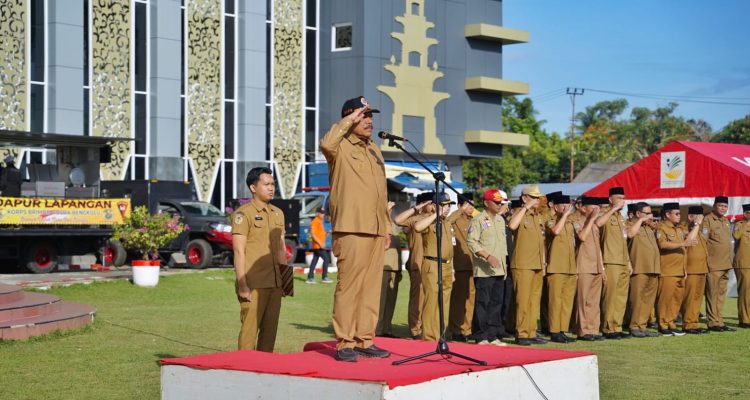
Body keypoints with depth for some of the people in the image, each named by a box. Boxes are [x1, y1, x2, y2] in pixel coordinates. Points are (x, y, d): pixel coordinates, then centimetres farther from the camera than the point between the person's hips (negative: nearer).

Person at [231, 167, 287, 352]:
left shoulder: (278, 213, 15)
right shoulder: (243, 214, -5)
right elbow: (239, 251, -9)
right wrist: (242, 285, -14)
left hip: (275, 283, 6)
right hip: (254, 284, -6)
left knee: (270, 328, 7)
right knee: (250, 327, -7)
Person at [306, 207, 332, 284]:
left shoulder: (320, 222, 18)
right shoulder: (315, 222, -12)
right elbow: (312, 234, -19)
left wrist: (326, 233, 6)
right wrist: (320, 243, -23)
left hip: (320, 245, 10)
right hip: (318, 246, -10)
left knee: (314, 261, 9)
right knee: (326, 259, -10)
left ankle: (310, 278, 11)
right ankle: (324, 278, -6)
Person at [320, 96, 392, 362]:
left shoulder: (374, 150, 22)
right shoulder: (341, 147, -2)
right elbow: (326, 143, -28)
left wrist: (387, 226, 20)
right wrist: (349, 120, -17)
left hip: (375, 230, 7)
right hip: (351, 229, -7)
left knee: (371, 287, 8)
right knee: (349, 286, -8)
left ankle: (365, 340, 14)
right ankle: (345, 343, -3)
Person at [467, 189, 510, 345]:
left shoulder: (501, 220, 16)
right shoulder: (478, 220, -8)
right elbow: (471, 241, -15)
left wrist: (504, 264, 17)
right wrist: (488, 257, -22)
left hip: (499, 270, 7)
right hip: (484, 270, -7)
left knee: (497, 302, 8)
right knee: (482, 303, -5)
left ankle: (493, 335, 14)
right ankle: (481, 336, 0)